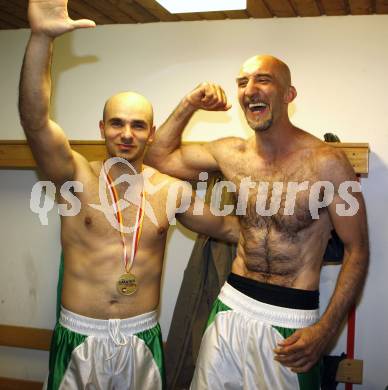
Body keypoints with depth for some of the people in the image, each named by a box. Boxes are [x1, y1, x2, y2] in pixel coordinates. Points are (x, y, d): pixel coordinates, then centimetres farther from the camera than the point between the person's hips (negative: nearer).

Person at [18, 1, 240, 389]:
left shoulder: (172, 191, 0)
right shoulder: (77, 177, -7)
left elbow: (227, 227, 14)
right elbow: (34, 119, -23)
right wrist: (41, 37, -34)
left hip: (142, 337, 2)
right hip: (78, 336, -1)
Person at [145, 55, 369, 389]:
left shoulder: (326, 163, -14)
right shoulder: (231, 153, 0)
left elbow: (357, 250, -10)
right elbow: (159, 157, 13)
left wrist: (326, 329, -18)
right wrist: (188, 106, 1)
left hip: (291, 322, -4)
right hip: (231, 307, 5)